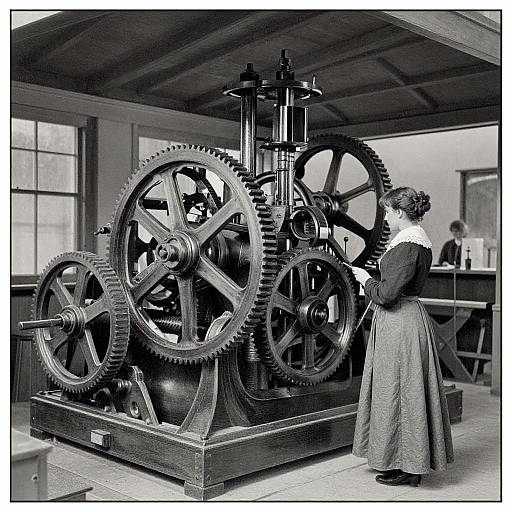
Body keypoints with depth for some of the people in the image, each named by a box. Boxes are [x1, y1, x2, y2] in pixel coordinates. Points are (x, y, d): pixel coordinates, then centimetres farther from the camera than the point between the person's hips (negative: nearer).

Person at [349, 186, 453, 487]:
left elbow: (387, 294, -23)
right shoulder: (420, 240, 12)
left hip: (399, 324, -10)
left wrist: (366, 279, -6)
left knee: (398, 392, 0)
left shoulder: (407, 245, -19)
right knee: (408, 391, 15)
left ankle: (406, 467, 11)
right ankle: (413, 461, 26)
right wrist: (370, 277, 14)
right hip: (411, 316, 10)